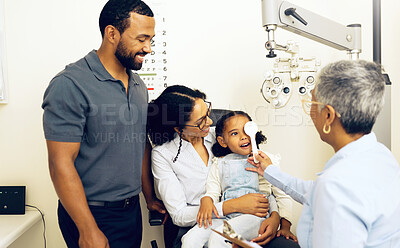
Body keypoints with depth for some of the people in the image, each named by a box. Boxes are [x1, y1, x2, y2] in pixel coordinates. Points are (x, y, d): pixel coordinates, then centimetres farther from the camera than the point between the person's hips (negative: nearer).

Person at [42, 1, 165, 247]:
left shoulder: (139, 86, 6)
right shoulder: (70, 85, -17)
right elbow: (61, 164, -20)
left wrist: (149, 197, 15)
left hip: (131, 209, 7)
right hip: (92, 215, -7)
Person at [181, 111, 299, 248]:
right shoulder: (219, 164, 17)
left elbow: (283, 196, 8)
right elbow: (212, 192, 12)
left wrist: (284, 225, -5)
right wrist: (206, 199, -12)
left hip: (255, 216, -3)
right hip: (226, 216, 3)